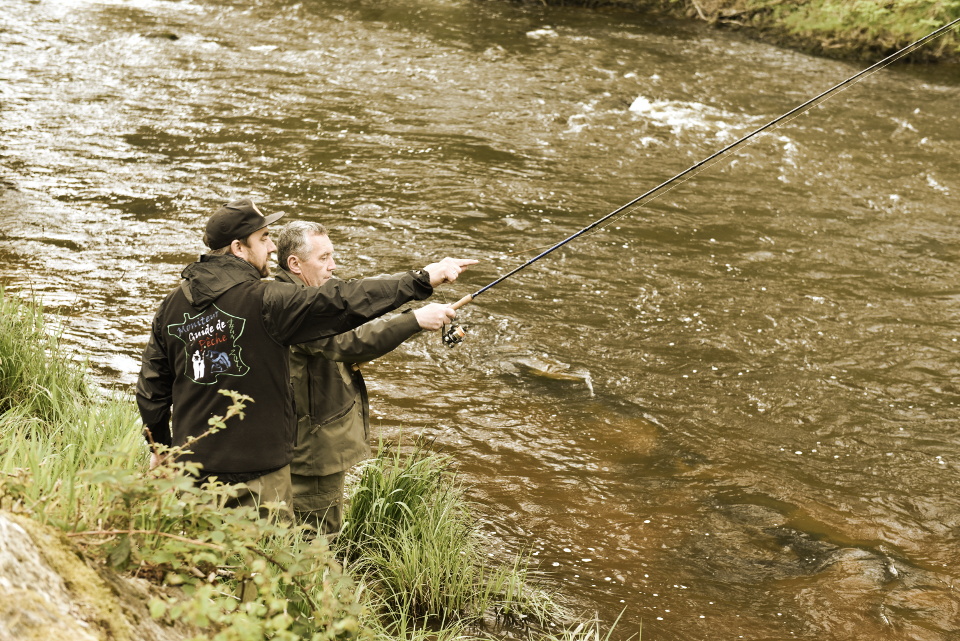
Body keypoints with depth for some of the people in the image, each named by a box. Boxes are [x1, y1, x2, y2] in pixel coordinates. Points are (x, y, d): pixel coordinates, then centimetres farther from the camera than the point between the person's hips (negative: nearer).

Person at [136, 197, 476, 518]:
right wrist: (423, 280, -18)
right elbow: (344, 301, -21)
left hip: (194, 463, 6)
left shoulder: (172, 304, 4)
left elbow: (151, 385, 11)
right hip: (258, 466, -6)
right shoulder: (265, 300, -16)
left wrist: (159, 446, 25)